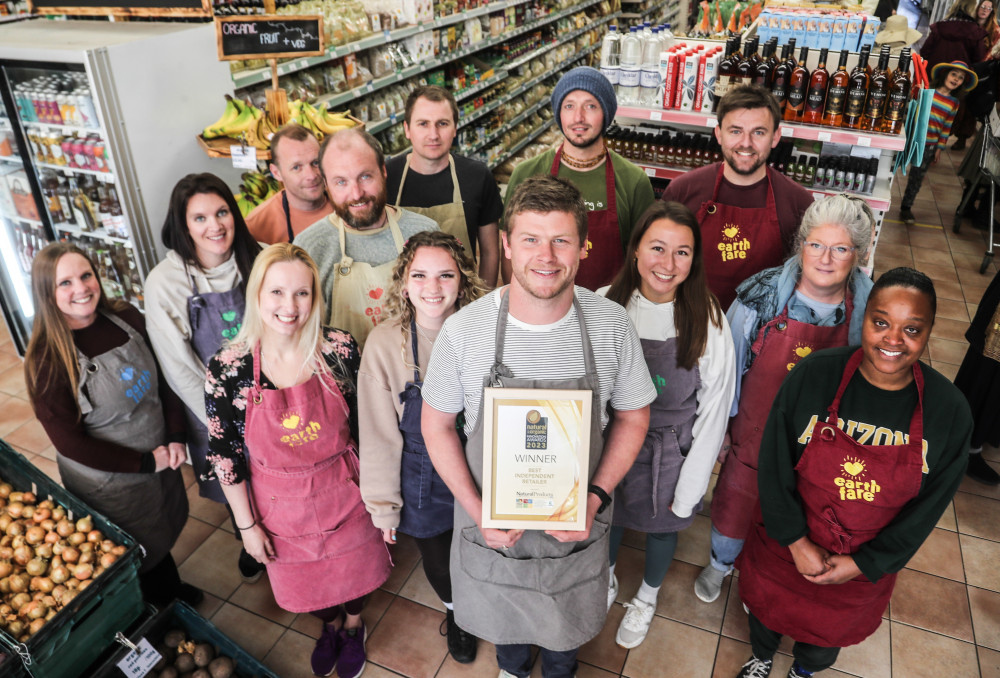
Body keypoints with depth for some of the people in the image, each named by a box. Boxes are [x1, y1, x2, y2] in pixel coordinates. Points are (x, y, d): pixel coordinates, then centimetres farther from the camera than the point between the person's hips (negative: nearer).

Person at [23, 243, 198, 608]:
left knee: (163, 534, 28)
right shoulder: (46, 360, -22)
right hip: (109, 481, -5)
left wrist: (176, 437, -10)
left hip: (160, 458, 5)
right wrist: (146, 463, -18)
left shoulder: (126, 318, -8)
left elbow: (163, 379, 1)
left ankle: (173, 592, 56)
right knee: (139, 555, 17)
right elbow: (69, 442, -19)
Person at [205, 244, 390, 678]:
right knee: (304, 578, 25)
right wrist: (247, 525, -3)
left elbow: (365, 425, -5)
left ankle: (353, 626, 59)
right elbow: (224, 455, -9)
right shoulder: (227, 369, -19)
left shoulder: (340, 350, -18)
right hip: (280, 504, 0)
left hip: (344, 492, 0)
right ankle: (330, 625, 61)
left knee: (355, 565, 23)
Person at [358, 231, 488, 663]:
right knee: (439, 566, 21)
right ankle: (455, 613, 58)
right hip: (422, 483, 0)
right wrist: (384, 506, -5)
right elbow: (380, 434, -11)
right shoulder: (385, 343, -19)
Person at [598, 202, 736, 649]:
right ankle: (605, 580, 59)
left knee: (661, 525, 23)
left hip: (669, 451, -1)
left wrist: (687, 492, -9)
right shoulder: (605, 304, -16)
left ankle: (646, 598, 56)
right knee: (604, 514, 24)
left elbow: (712, 415, -13)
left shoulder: (708, 323, -21)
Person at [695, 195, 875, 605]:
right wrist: (719, 425, 1)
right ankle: (721, 563, 53)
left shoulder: (869, 311, -16)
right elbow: (728, 366, -6)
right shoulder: (761, 297, -18)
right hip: (754, 433, 0)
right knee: (735, 500, 19)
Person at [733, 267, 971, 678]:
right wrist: (796, 540, -16)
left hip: (864, 568, 1)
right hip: (783, 548, 0)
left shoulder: (950, 411, -19)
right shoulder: (813, 375, -22)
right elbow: (774, 464, -15)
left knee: (830, 630, 27)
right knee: (767, 609, 26)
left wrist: (864, 564, -11)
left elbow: (928, 507, -10)